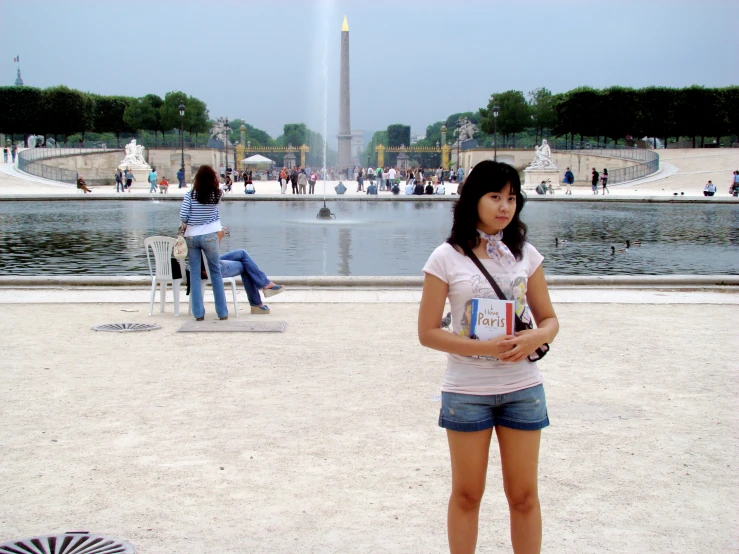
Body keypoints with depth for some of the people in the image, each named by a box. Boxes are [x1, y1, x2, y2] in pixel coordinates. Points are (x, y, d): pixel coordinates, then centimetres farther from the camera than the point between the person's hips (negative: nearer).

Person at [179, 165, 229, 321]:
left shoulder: (190, 195, -5)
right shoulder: (216, 195, -2)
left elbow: (183, 217, -8)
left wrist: (192, 221, 12)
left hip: (191, 236, 0)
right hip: (209, 236, 0)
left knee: (194, 274, 7)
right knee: (216, 273, 9)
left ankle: (198, 313, 5)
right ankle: (222, 312, 11)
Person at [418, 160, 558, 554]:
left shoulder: (526, 254, 4)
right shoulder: (447, 258, -7)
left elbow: (549, 318, 9)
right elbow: (427, 332, -8)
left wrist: (537, 337, -15)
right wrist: (485, 348, -20)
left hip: (522, 389, 3)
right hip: (467, 391, -2)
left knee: (524, 494, 9)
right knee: (467, 494, 10)